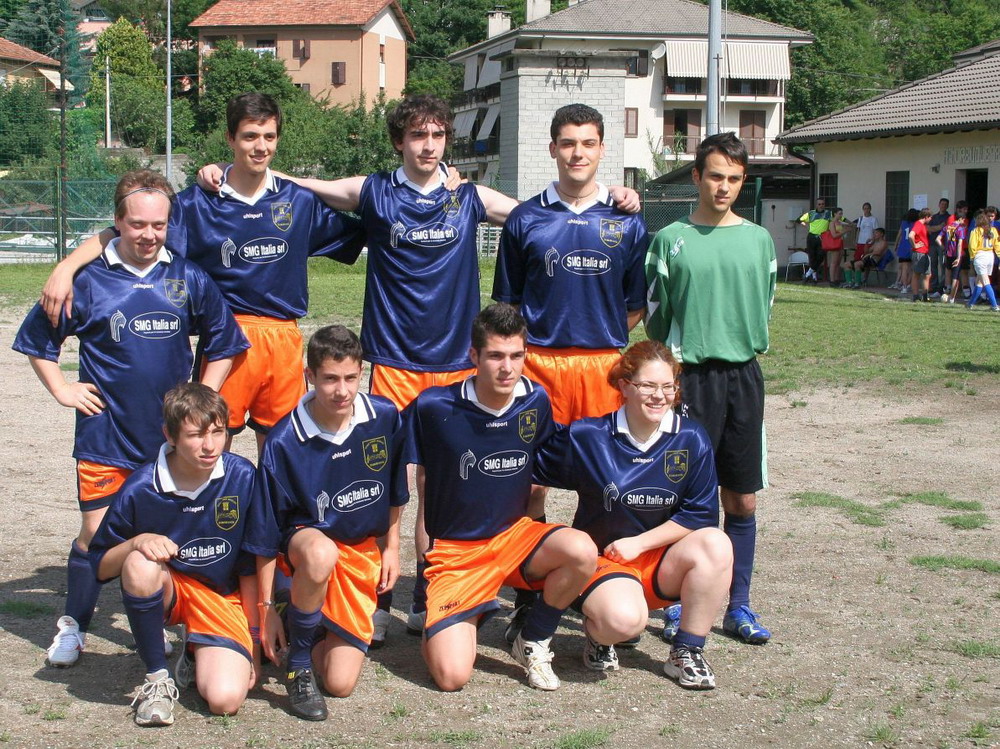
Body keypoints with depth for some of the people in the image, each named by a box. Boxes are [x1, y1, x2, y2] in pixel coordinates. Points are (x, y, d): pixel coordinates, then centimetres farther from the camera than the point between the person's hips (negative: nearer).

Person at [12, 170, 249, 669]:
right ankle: (73, 626, 20)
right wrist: (63, 390, 2)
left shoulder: (188, 279, 0)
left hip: (170, 437, 2)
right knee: (95, 534, 1)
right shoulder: (89, 279, -5)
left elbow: (224, 342, 12)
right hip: (105, 436, -2)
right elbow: (36, 338, 8)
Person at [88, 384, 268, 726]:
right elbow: (100, 566, -6)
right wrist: (136, 543, -27)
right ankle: (157, 677, -13)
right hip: (166, 590, 0)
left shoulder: (242, 477, -15)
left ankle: (197, 655, 14)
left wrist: (255, 638, -1)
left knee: (226, 699, -24)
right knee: (141, 566, -36)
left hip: (223, 598, 0)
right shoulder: (141, 489, -16)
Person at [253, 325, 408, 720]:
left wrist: (392, 547, 10)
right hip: (305, 540, -3)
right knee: (321, 553, -43)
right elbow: (267, 534, -13)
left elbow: (395, 490, 8)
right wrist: (266, 608, -11)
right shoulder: (283, 443, -20)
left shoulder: (385, 417, -12)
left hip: (364, 551, 3)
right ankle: (297, 664, -19)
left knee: (341, 684, -6)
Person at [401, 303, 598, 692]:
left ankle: (532, 641, -2)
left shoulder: (536, 401, -5)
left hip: (515, 535, 3)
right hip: (453, 551, -3)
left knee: (582, 552, -30)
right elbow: (416, 474, -1)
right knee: (452, 677, -18)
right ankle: (463, 619, 19)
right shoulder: (435, 407, -16)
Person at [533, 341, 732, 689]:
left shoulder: (692, 440, -5)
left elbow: (701, 516, -5)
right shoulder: (586, 437, -9)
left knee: (716, 544, -29)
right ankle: (596, 629, 5)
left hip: (661, 563, 3)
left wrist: (639, 543, -12)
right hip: (601, 559, -3)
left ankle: (687, 653, -10)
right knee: (623, 620, -36)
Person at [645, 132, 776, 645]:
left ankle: (738, 607, 16)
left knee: (742, 500, 6)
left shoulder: (757, 239, 7)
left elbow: (764, 306, 16)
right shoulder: (671, 240, -1)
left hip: (743, 376, 3)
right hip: (689, 377, -3)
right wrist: (677, 358, 3)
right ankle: (678, 607, 10)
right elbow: (655, 317, 3)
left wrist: (746, 347, 11)